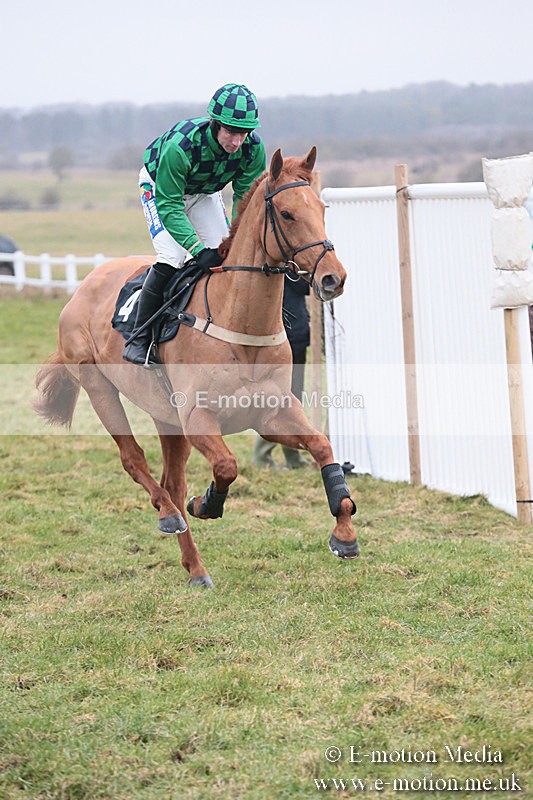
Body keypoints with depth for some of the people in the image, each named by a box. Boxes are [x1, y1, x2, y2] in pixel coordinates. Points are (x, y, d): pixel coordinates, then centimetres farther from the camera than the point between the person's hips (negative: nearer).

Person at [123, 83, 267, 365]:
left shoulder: (253, 148, -28)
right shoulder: (180, 145, -42)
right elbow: (168, 206, -36)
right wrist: (197, 249, -45)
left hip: (205, 192, 5)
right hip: (159, 186, -5)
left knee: (225, 256, -6)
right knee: (172, 258, -21)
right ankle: (139, 339, -13)